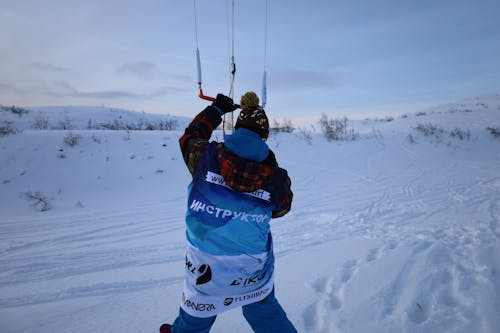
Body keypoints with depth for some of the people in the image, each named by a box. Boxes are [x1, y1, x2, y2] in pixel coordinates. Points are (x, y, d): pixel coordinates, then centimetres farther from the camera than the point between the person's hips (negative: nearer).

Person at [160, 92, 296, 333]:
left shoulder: (207, 156, -12)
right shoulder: (275, 178, -11)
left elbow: (190, 137, 9)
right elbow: (280, 208, 8)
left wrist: (216, 109, 18)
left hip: (205, 265, 1)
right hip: (253, 269, 0)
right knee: (264, 312, 26)